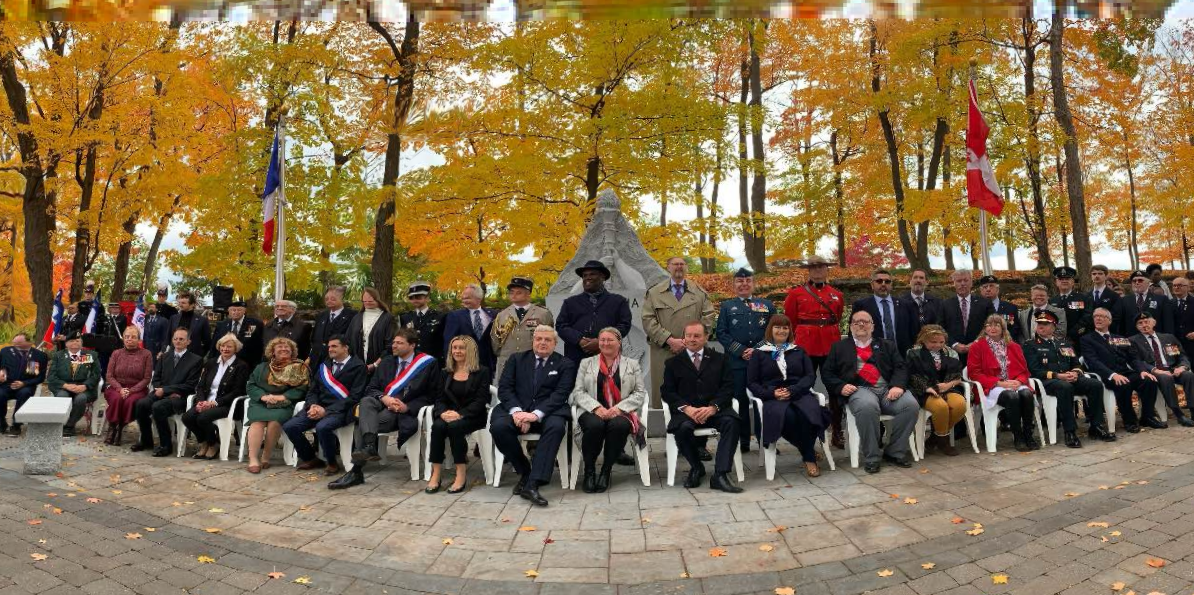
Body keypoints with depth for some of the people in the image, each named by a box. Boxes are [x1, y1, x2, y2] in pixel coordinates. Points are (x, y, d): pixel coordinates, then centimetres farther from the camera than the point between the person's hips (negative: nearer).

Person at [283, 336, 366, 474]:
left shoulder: (358, 366, -2)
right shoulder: (324, 365, 19)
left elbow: (354, 396, -11)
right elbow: (312, 390, 17)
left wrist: (326, 410, -16)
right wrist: (313, 406, -7)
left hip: (339, 410, -6)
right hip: (319, 407, 7)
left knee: (322, 427, -35)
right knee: (289, 426, -12)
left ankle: (332, 463, -9)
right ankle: (311, 459, 9)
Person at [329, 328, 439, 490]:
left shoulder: (429, 364, 4)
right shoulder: (386, 363, 22)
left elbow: (430, 395, 1)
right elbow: (370, 388, 14)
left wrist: (407, 407, -13)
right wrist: (384, 398, -9)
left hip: (406, 412, -5)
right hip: (382, 405, 5)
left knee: (363, 422, -28)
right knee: (366, 401, -31)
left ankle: (356, 472, -27)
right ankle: (369, 447, -47)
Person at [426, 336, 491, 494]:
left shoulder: (482, 372, 3)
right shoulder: (445, 373, 17)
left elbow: (481, 401, -7)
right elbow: (439, 399, 11)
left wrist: (460, 414, -22)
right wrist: (443, 412, -14)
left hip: (472, 416, -3)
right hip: (449, 415, 4)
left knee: (454, 426, -34)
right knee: (438, 426, -29)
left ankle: (462, 474, -27)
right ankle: (436, 473, -26)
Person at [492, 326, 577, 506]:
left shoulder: (565, 364, 9)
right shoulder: (516, 359, 16)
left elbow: (560, 394, -4)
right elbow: (504, 388, 5)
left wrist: (536, 414, -20)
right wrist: (516, 411, -15)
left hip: (547, 412, -2)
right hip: (516, 408, 2)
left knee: (556, 426, -35)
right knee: (498, 426, -29)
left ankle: (532, 484, -35)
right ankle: (524, 471, -7)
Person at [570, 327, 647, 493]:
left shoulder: (632, 364, 15)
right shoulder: (586, 363, 17)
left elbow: (640, 393, 6)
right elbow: (578, 391, 7)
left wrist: (619, 407, -10)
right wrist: (596, 407, -11)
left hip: (621, 413, 0)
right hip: (593, 412, 0)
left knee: (619, 425, -36)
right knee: (595, 425, -35)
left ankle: (606, 471, -16)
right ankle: (589, 471, -14)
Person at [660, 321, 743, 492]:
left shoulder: (718, 359, 17)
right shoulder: (673, 363, 15)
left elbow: (728, 387, 6)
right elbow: (667, 391, 5)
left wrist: (713, 407, -13)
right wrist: (686, 408, -14)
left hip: (714, 410, 1)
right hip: (686, 412, 0)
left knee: (731, 421, -31)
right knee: (683, 427, -33)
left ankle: (720, 474, -28)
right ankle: (696, 468, -5)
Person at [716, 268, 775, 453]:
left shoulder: (767, 305, 13)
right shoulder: (727, 306, 10)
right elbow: (721, 333, 3)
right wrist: (741, 351, -8)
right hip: (736, 361, 0)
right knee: (739, 402, 2)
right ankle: (743, 441, 11)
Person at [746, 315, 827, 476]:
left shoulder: (799, 351, 22)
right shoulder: (759, 353, 15)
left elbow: (810, 376, 10)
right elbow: (752, 383, 8)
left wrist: (792, 390, -9)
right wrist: (772, 393, -11)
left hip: (799, 394, 2)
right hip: (772, 398, -1)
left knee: (810, 412, -34)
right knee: (787, 416, -36)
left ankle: (809, 457, -14)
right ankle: (810, 453, -12)